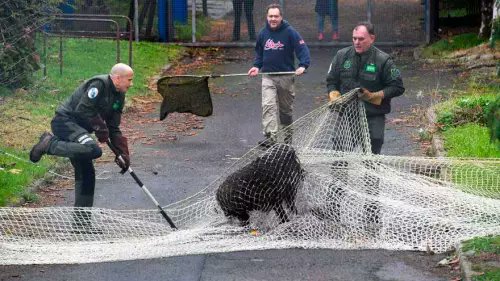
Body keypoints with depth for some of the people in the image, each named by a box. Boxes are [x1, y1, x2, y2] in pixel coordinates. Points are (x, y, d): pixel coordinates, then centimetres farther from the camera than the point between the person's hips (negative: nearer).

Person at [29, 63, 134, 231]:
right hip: (65, 121, -10)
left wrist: (123, 154, 8)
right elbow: (83, 109, -23)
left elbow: (114, 129, 16)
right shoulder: (99, 84, -15)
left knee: (86, 174, 7)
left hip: (78, 129, 10)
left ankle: (82, 221, 11)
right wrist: (101, 128, -15)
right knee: (93, 150, -33)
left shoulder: (119, 97, 14)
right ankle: (49, 144, -19)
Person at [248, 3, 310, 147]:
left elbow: (302, 49, -11)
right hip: (268, 77, 2)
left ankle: (289, 135, 30)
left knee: (285, 108, 12)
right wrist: (256, 66, 3)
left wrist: (303, 65, -26)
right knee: (268, 105, -15)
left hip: (286, 77, -2)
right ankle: (270, 136, -21)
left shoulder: (289, 32, -7)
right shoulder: (263, 34, 6)